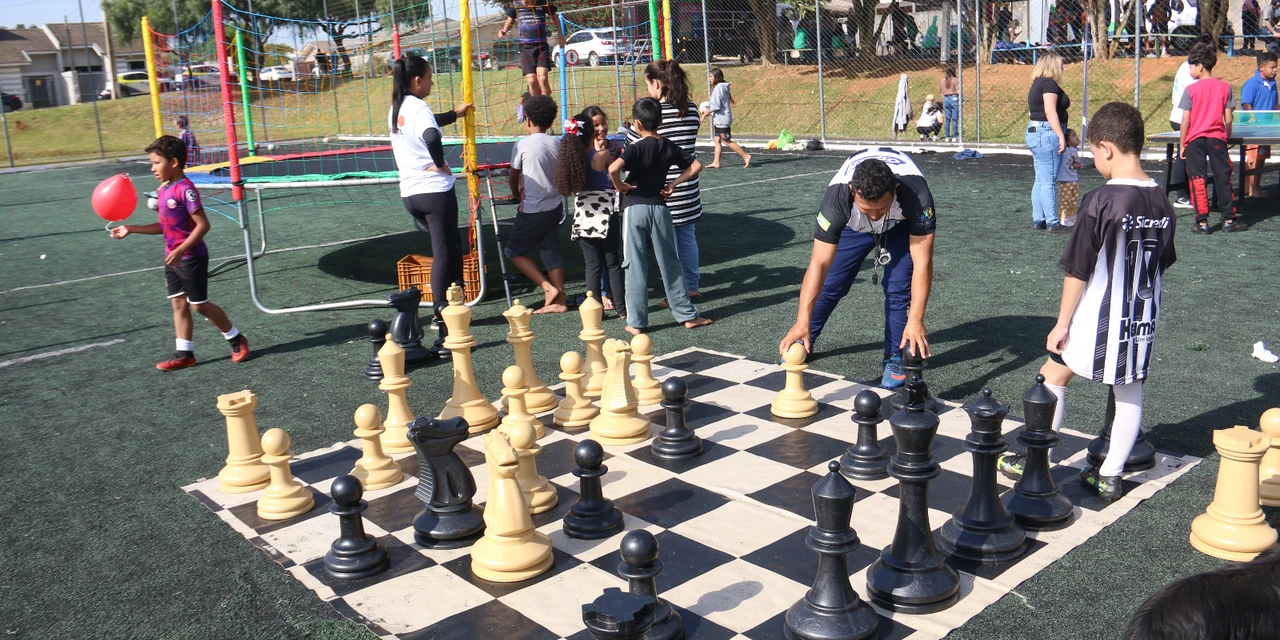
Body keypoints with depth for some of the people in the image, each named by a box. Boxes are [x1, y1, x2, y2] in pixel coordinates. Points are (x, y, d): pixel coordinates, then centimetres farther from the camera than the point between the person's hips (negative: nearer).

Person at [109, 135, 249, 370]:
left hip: (191, 258, -9)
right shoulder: (163, 190, 8)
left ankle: (237, 340, 17)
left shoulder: (185, 189, -19)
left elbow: (203, 225, -23)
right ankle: (185, 353, 16)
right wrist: (131, 229, 14)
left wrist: (181, 250, -26)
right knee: (178, 304, 10)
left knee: (199, 305, 1)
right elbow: (165, 226, 16)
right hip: (173, 259, 9)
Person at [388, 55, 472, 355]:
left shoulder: (396, 109, 13)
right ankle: (444, 332, -6)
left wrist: (454, 114, 46)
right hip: (434, 191, -8)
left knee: (450, 248, 21)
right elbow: (431, 136, -36)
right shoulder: (418, 107, -13)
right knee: (444, 255, -4)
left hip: (409, 193, 8)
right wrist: (440, 163, -18)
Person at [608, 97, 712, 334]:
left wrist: (620, 186, -11)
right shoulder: (669, 146, 3)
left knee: (635, 266, 3)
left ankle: (636, 322, 7)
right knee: (670, 264, 13)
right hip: (660, 208, 4)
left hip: (635, 208, -4)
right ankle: (687, 315, 17)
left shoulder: (637, 147, -13)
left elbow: (613, 169, -29)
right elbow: (695, 166, 8)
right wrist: (674, 183, 7)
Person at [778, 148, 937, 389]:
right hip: (853, 224, 1)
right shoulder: (838, 196, -42)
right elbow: (819, 262, -43)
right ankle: (802, 342, 26)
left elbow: (922, 262, -42)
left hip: (902, 223, -1)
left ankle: (895, 358, 2)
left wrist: (915, 320, -50)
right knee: (831, 283, 3)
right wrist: (802, 323, -50)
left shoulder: (916, 194, -44)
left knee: (899, 286, -16)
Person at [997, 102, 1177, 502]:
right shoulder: (1162, 203, 0)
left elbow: (1077, 271, -16)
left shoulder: (1100, 202, -19)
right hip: (1144, 323, 6)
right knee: (1130, 394, 13)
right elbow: (1161, 265, 10)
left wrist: (1062, 323, -8)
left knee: (1054, 376, 12)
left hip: (1098, 321, -5)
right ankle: (1109, 477, 21)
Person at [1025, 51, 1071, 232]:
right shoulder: (1049, 83, -10)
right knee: (1049, 181, -8)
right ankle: (1052, 223, -7)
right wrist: (1061, 136, -20)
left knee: (1040, 181, 12)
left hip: (1034, 131, 10)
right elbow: (1050, 111, -18)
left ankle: (1038, 219, 16)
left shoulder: (1037, 84, 20)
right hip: (1047, 133, -10)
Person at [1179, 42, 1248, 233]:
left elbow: (1185, 121, -7)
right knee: (1223, 178, 8)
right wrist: (1226, 138, 16)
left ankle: (1202, 221, -2)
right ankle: (1229, 219, 11)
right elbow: (1228, 119, 2)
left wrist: (1182, 144, 0)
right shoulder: (1225, 87, 2)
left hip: (1195, 139, -2)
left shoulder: (1191, 90, -7)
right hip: (1217, 138, 2)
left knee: (1198, 179, 2)